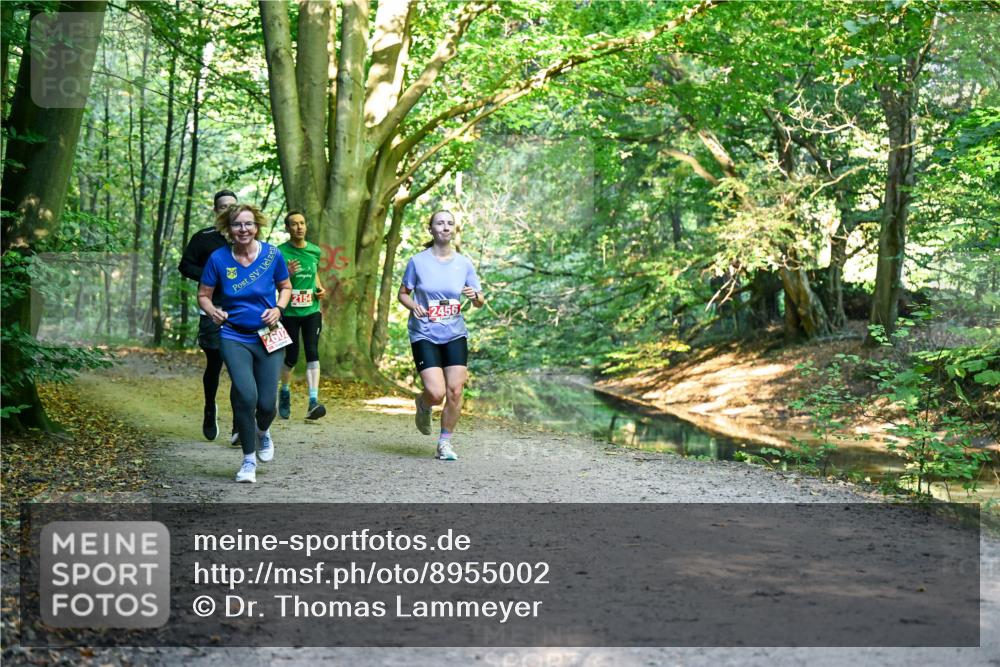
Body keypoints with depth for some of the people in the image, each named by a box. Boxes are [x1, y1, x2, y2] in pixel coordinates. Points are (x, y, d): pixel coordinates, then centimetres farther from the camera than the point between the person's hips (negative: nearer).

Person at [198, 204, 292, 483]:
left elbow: (285, 287, 11)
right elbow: (203, 294, 4)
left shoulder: (272, 254, -4)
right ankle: (249, 460, 2)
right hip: (234, 337, -1)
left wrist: (278, 308, -8)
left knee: (267, 402, -2)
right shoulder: (219, 258, -6)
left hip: (268, 336, 1)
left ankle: (263, 432, 38)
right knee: (246, 394, -19)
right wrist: (212, 311, -17)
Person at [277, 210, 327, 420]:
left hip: (311, 311, 2)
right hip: (289, 312, -2)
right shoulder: (280, 252, -5)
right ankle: (285, 392, 33)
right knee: (292, 357, 4)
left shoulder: (315, 251, 7)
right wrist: (286, 274, -22)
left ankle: (313, 402, -18)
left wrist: (320, 288, 5)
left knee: (312, 352, -12)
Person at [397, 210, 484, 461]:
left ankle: (445, 443, 13)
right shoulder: (418, 261, -3)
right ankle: (423, 404, 24)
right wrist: (413, 306, -13)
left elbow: (480, 302, 9)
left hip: (455, 335, 3)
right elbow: (402, 293, 7)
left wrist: (475, 295, -14)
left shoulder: (464, 263, 3)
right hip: (424, 335, -2)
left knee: (455, 392, -6)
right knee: (436, 393, -14)